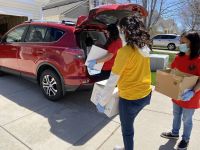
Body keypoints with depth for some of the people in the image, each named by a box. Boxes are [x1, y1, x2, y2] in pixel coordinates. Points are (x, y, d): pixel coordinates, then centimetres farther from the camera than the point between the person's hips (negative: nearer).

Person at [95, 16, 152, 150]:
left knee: (127, 130, 18)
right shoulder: (144, 48, 0)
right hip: (146, 94, 8)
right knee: (129, 125, 30)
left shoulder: (125, 51, -24)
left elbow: (112, 81, -22)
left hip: (130, 98, -8)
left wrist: (102, 101, -11)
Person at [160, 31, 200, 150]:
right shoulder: (179, 57, -3)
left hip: (189, 97, -5)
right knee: (176, 115, 24)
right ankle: (175, 133, 47)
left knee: (187, 119, 15)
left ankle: (185, 139, 40)